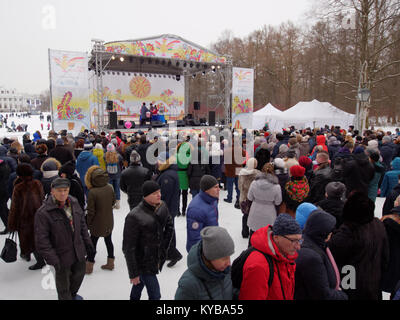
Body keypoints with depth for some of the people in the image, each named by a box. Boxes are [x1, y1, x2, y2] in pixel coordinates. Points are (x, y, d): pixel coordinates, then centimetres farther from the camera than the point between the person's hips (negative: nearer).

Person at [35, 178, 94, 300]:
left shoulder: (74, 203, -3)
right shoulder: (43, 212, -22)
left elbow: (82, 224, 9)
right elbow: (41, 240, -20)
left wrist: (87, 242, 10)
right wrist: (52, 259, -23)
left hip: (78, 251, 7)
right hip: (61, 255, -6)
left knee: (80, 272, 26)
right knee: (63, 281, 13)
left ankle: (72, 294, 55)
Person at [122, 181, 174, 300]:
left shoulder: (162, 206, -7)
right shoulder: (134, 217, -25)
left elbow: (169, 226, 10)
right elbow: (128, 248, -20)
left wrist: (164, 248, 6)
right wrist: (133, 273, -15)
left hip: (157, 258, 6)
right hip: (144, 263, -6)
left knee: (140, 283, 27)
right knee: (155, 295, 0)